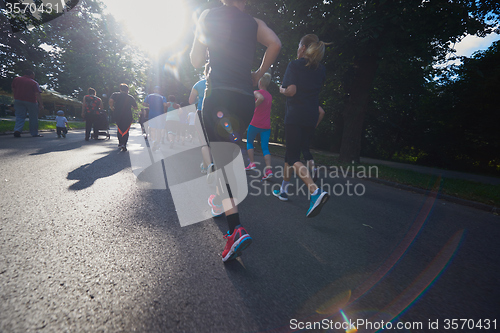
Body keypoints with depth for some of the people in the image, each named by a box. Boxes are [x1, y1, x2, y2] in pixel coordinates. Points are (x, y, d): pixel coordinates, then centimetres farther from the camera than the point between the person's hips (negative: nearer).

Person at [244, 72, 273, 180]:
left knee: (249, 143, 18)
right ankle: (269, 169, -13)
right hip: (266, 126, 5)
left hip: (255, 124, -5)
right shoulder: (270, 96, 16)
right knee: (265, 148, 2)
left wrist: (253, 106, -15)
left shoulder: (257, 92, -5)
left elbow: (261, 98, -28)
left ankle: (252, 163, 10)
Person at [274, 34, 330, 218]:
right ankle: (283, 189, 25)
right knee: (291, 152, 16)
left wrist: (282, 90, 5)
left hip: (295, 116, -7)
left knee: (293, 158, -6)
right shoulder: (321, 69, 15)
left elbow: (291, 91, -15)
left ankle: (315, 191, -26)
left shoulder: (295, 65, -4)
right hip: (311, 117, 7)